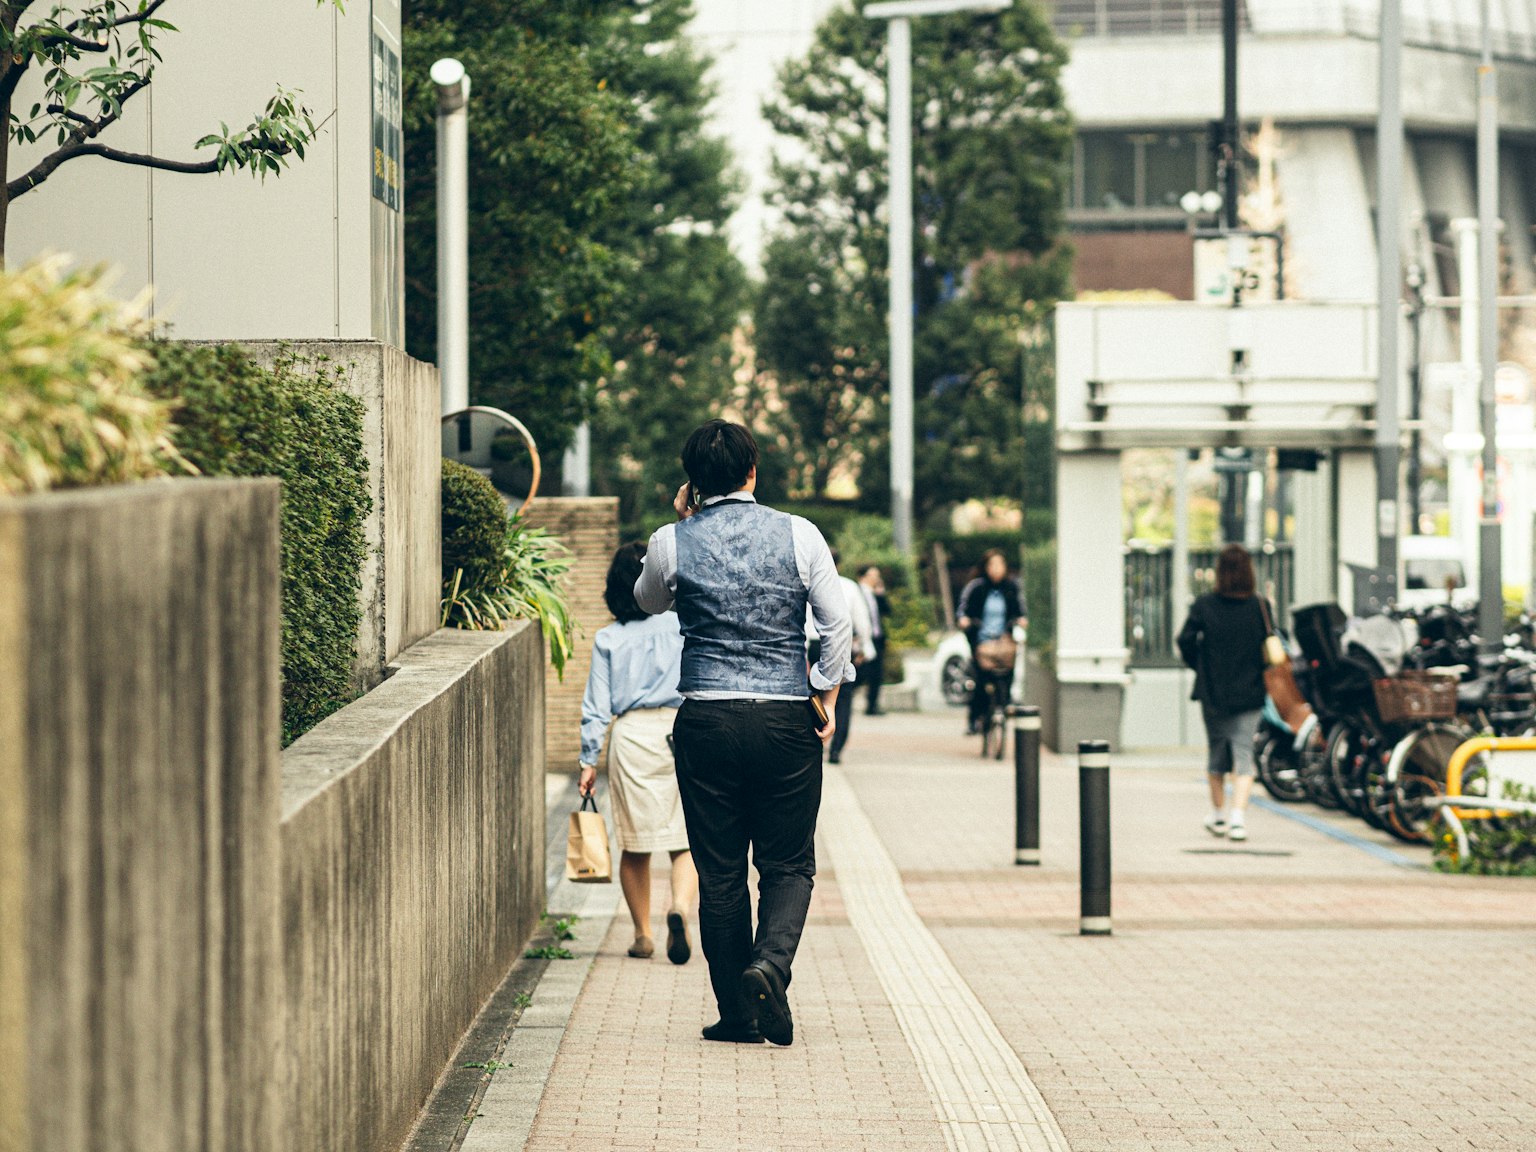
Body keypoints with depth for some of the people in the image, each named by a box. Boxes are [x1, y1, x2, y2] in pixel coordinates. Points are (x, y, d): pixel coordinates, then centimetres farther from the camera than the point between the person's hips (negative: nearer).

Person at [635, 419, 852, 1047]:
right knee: (788, 863, 9)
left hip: (706, 723, 0)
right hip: (786, 720, 0)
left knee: (719, 871, 8)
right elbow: (838, 623, -2)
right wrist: (827, 697, 8)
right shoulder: (799, 535, -2)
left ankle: (737, 1015, 10)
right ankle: (770, 962, -17)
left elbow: (649, 600, 20)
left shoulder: (671, 544, -1)